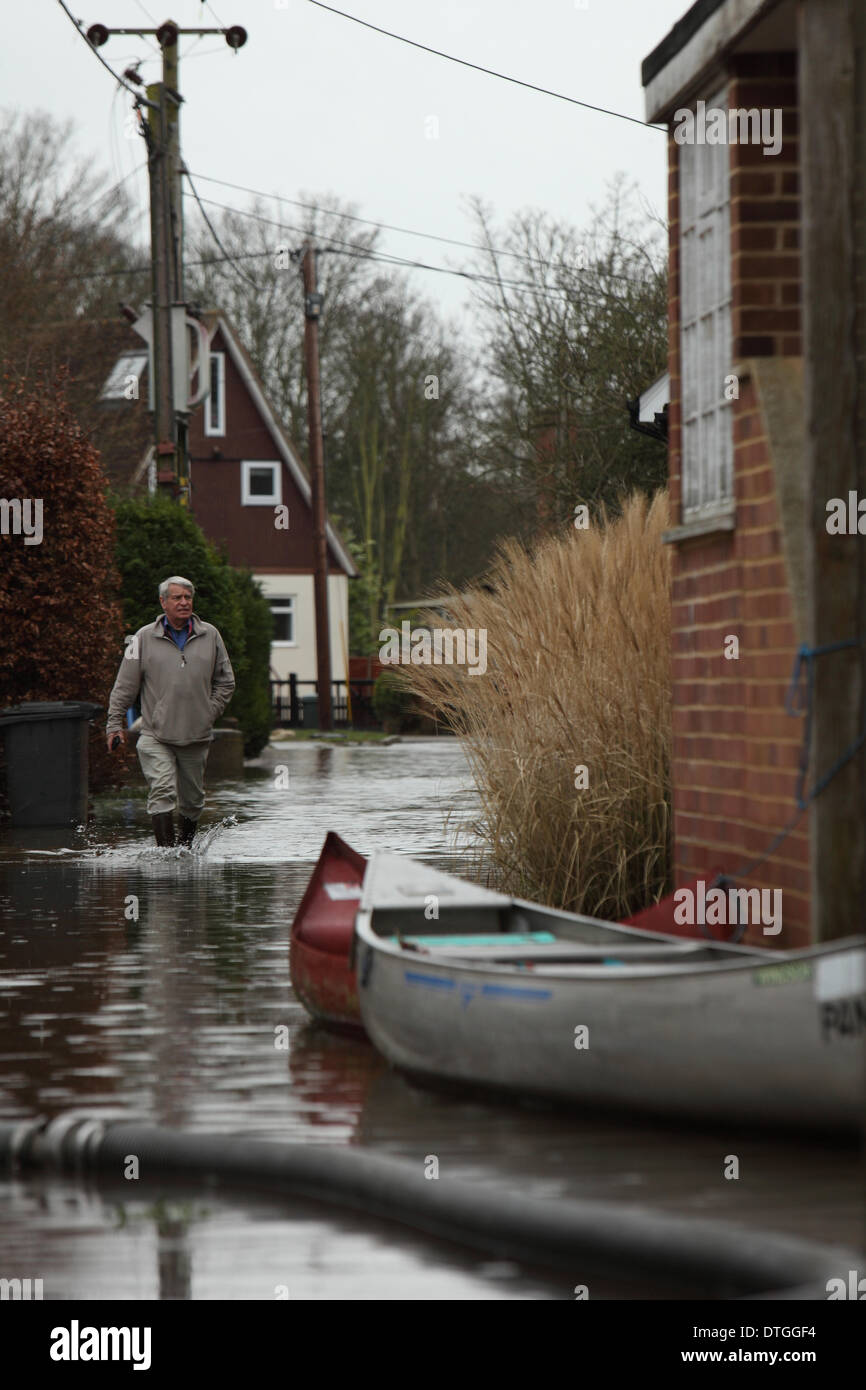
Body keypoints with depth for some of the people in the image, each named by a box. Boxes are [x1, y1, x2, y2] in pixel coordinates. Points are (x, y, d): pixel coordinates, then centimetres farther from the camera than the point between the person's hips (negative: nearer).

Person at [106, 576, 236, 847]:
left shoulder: (210, 636, 7)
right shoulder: (144, 638, 1)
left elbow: (225, 681, 16)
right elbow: (124, 686, 5)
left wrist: (210, 713, 4)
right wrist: (114, 724, 1)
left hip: (196, 736, 3)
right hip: (155, 736, -3)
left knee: (192, 800, 12)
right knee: (162, 794, -16)